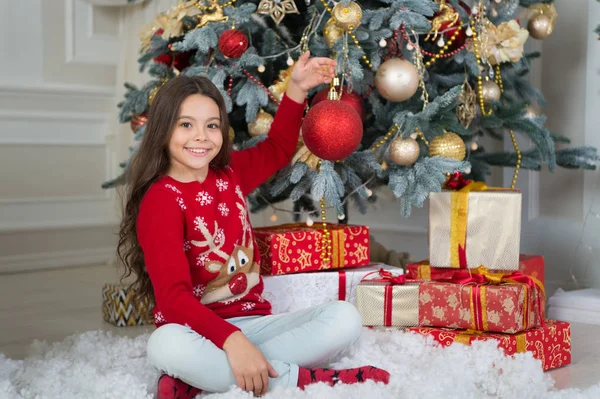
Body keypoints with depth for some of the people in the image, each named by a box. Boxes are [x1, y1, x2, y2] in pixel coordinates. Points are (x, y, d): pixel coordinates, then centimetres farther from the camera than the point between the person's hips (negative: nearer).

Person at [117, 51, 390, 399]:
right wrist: (231, 340, -39)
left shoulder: (229, 173, 9)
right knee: (166, 345, -39)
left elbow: (278, 149, 28)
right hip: (199, 331, -6)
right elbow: (173, 296, -24)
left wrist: (297, 89, 13)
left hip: (252, 321, 6)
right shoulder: (161, 200, -12)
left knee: (345, 318, -15)